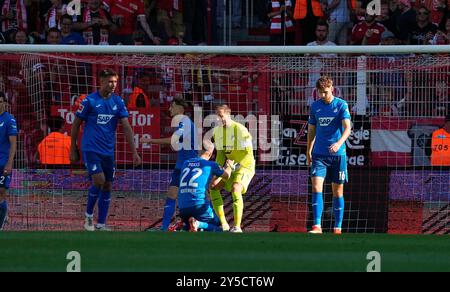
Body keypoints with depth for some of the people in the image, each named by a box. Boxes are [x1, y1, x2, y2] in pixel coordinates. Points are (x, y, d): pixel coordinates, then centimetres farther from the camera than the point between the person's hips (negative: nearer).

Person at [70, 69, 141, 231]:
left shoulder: (118, 102, 5)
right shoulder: (89, 101, -6)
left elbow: (126, 127, 1)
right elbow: (76, 124, 1)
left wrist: (134, 152, -6)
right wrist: (73, 149, 2)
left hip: (108, 151, 5)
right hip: (91, 149, -5)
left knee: (107, 186, 4)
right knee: (99, 180, -19)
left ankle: (101, 225, 12)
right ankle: (88, 215, 3)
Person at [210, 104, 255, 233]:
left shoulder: (240, 129, -18)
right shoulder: (217, 131, 3)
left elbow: (249, 153, -19)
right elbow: (221, 152, 9)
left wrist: (237, 165, -25)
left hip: (245, 166, -7)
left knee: (235, 189, -30)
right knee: (213, 187, -7)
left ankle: (237, 227, -31)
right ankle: (223, 224, -4)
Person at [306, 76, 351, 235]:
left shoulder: (341, 105, -4)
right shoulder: (315, 106, 7)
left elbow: (347, 128, -14)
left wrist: (339, 143, -31)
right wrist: (308, 152, 18)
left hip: (338, 154, -2)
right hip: (319, 154, 2)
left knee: (337, 191, 5)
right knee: (316, 187, -13)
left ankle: (337, 228, 13)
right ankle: (317, 226, -17)